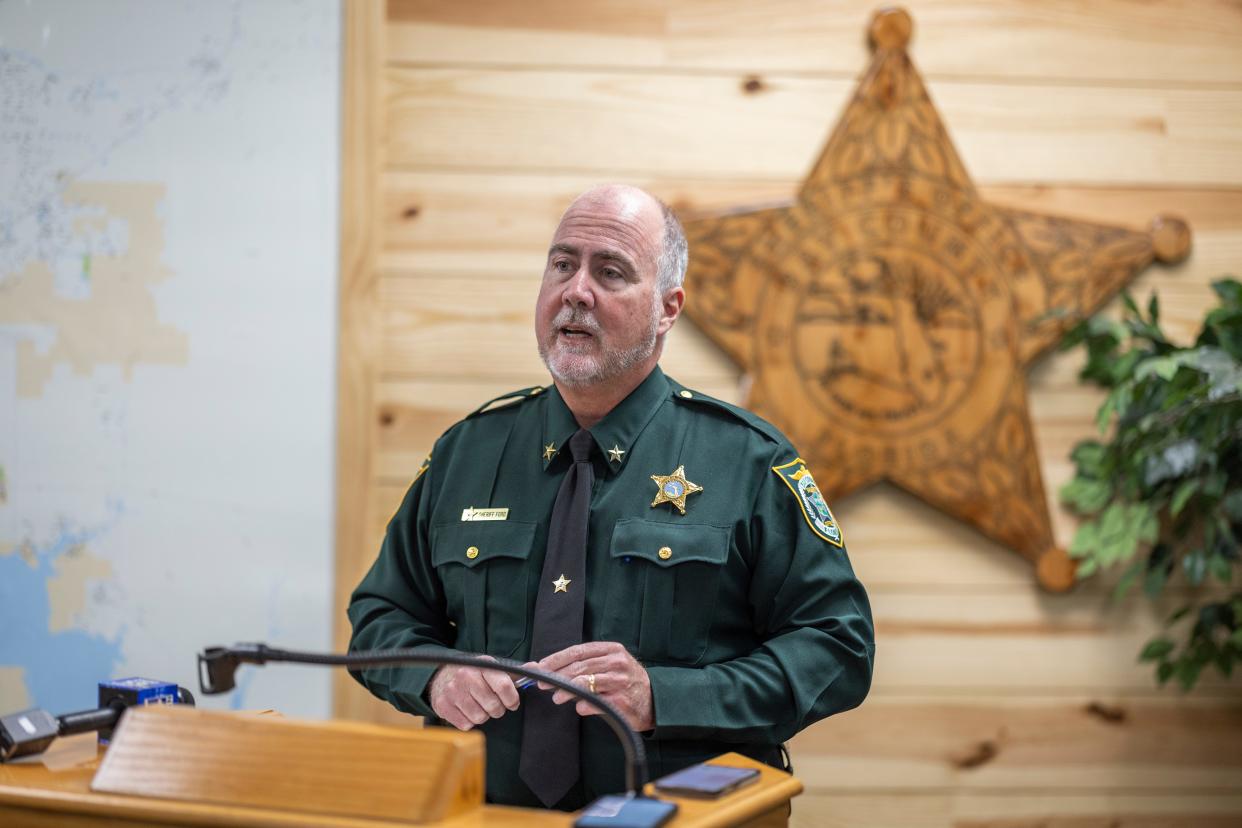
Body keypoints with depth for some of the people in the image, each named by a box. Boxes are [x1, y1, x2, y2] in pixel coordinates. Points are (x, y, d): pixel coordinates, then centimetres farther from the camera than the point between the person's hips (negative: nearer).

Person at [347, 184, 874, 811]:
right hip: (486, 816, 3)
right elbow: (380, 616, 20)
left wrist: (662, 699, -14)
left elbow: (837, 646, -2)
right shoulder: (467, 453, 12)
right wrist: (435, 678, -3)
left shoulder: (747, 460, 1)